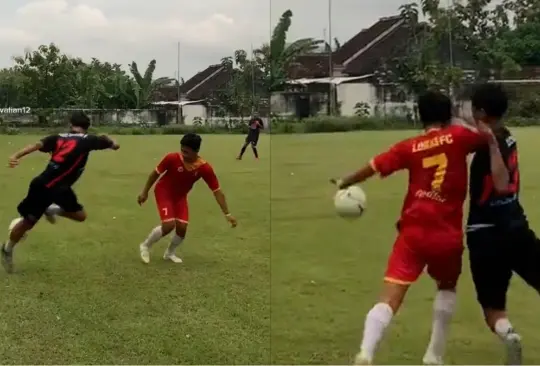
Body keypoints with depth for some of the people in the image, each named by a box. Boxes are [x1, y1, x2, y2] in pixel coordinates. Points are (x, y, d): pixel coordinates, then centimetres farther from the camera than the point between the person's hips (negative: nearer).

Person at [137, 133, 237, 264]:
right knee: (169, 225, -18)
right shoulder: (172, 158, -30)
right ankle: (145, 246, 9)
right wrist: (145, 192, -5)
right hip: (164, 192, -3)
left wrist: (227, 214, -18)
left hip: (180, 196, 3)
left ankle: (170, 253, 24)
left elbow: (217, 191, -18)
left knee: (182, 227, -6)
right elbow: (155, 173, -12)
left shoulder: (204, 168, -25)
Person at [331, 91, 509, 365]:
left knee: (388, 300, -8)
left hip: (413, 232, 0)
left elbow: (373, 168, 8)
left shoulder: (409, 147, 6)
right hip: (448, 235, 0)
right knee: (447, 288, 28)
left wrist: (343, 183, 22)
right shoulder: (458, 136, 2)